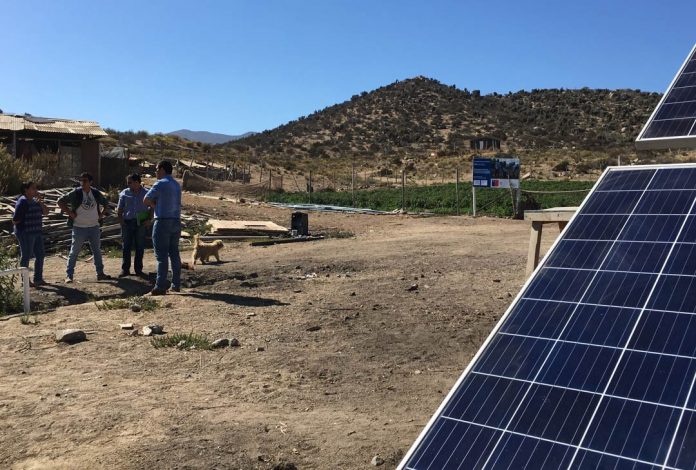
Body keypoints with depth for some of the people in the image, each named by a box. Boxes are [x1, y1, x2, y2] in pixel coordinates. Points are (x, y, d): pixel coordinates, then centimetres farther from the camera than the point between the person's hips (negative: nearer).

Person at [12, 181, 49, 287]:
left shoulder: (35, 201, 11)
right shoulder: (22, 202, -14)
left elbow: (46, 212, 5)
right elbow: (15, 220, -16)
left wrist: (40, 201, -5)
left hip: (37, 233, 8)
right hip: (25, 234, -8)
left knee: (40, 255, 11)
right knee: (25, 256, 2)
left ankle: (38, 279, 21)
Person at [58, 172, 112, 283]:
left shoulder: (96, 193, 4)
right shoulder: (75, 193, -8)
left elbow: (106, 203, 21)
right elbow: (60, 201, -5)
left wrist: (102, 214, 7)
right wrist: (70, 213, -11)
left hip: (94, 227, 4)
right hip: (79, 227, -4)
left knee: (97, 251, 11)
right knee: (74, 252, -1)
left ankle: (100, 273, 21)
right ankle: (69, 275, 4)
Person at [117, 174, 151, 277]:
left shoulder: (146, 193, 4)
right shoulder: (125, 193, 7)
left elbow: (151, 208, 9)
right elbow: (120, 208, 11)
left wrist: (149, 219, -4)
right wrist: (120, 218, -4)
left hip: (141, 223, -1)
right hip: (127, 222, 1)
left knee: (140, 247, 5)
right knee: (126, 246, 1)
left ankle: (138, 269, 14)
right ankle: (125, 269, 6)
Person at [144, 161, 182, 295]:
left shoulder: (160, 184, -10)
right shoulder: (176, 185, 14)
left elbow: (147, 200, -7)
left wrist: (154, 206, 11)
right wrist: (157, 204, 6)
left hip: (163, 221, -7)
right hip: (176, 221, 7)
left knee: (162, 255, -5)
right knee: (174, 253, 12)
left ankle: (160, 286, -5)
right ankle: (176, 285, 15)